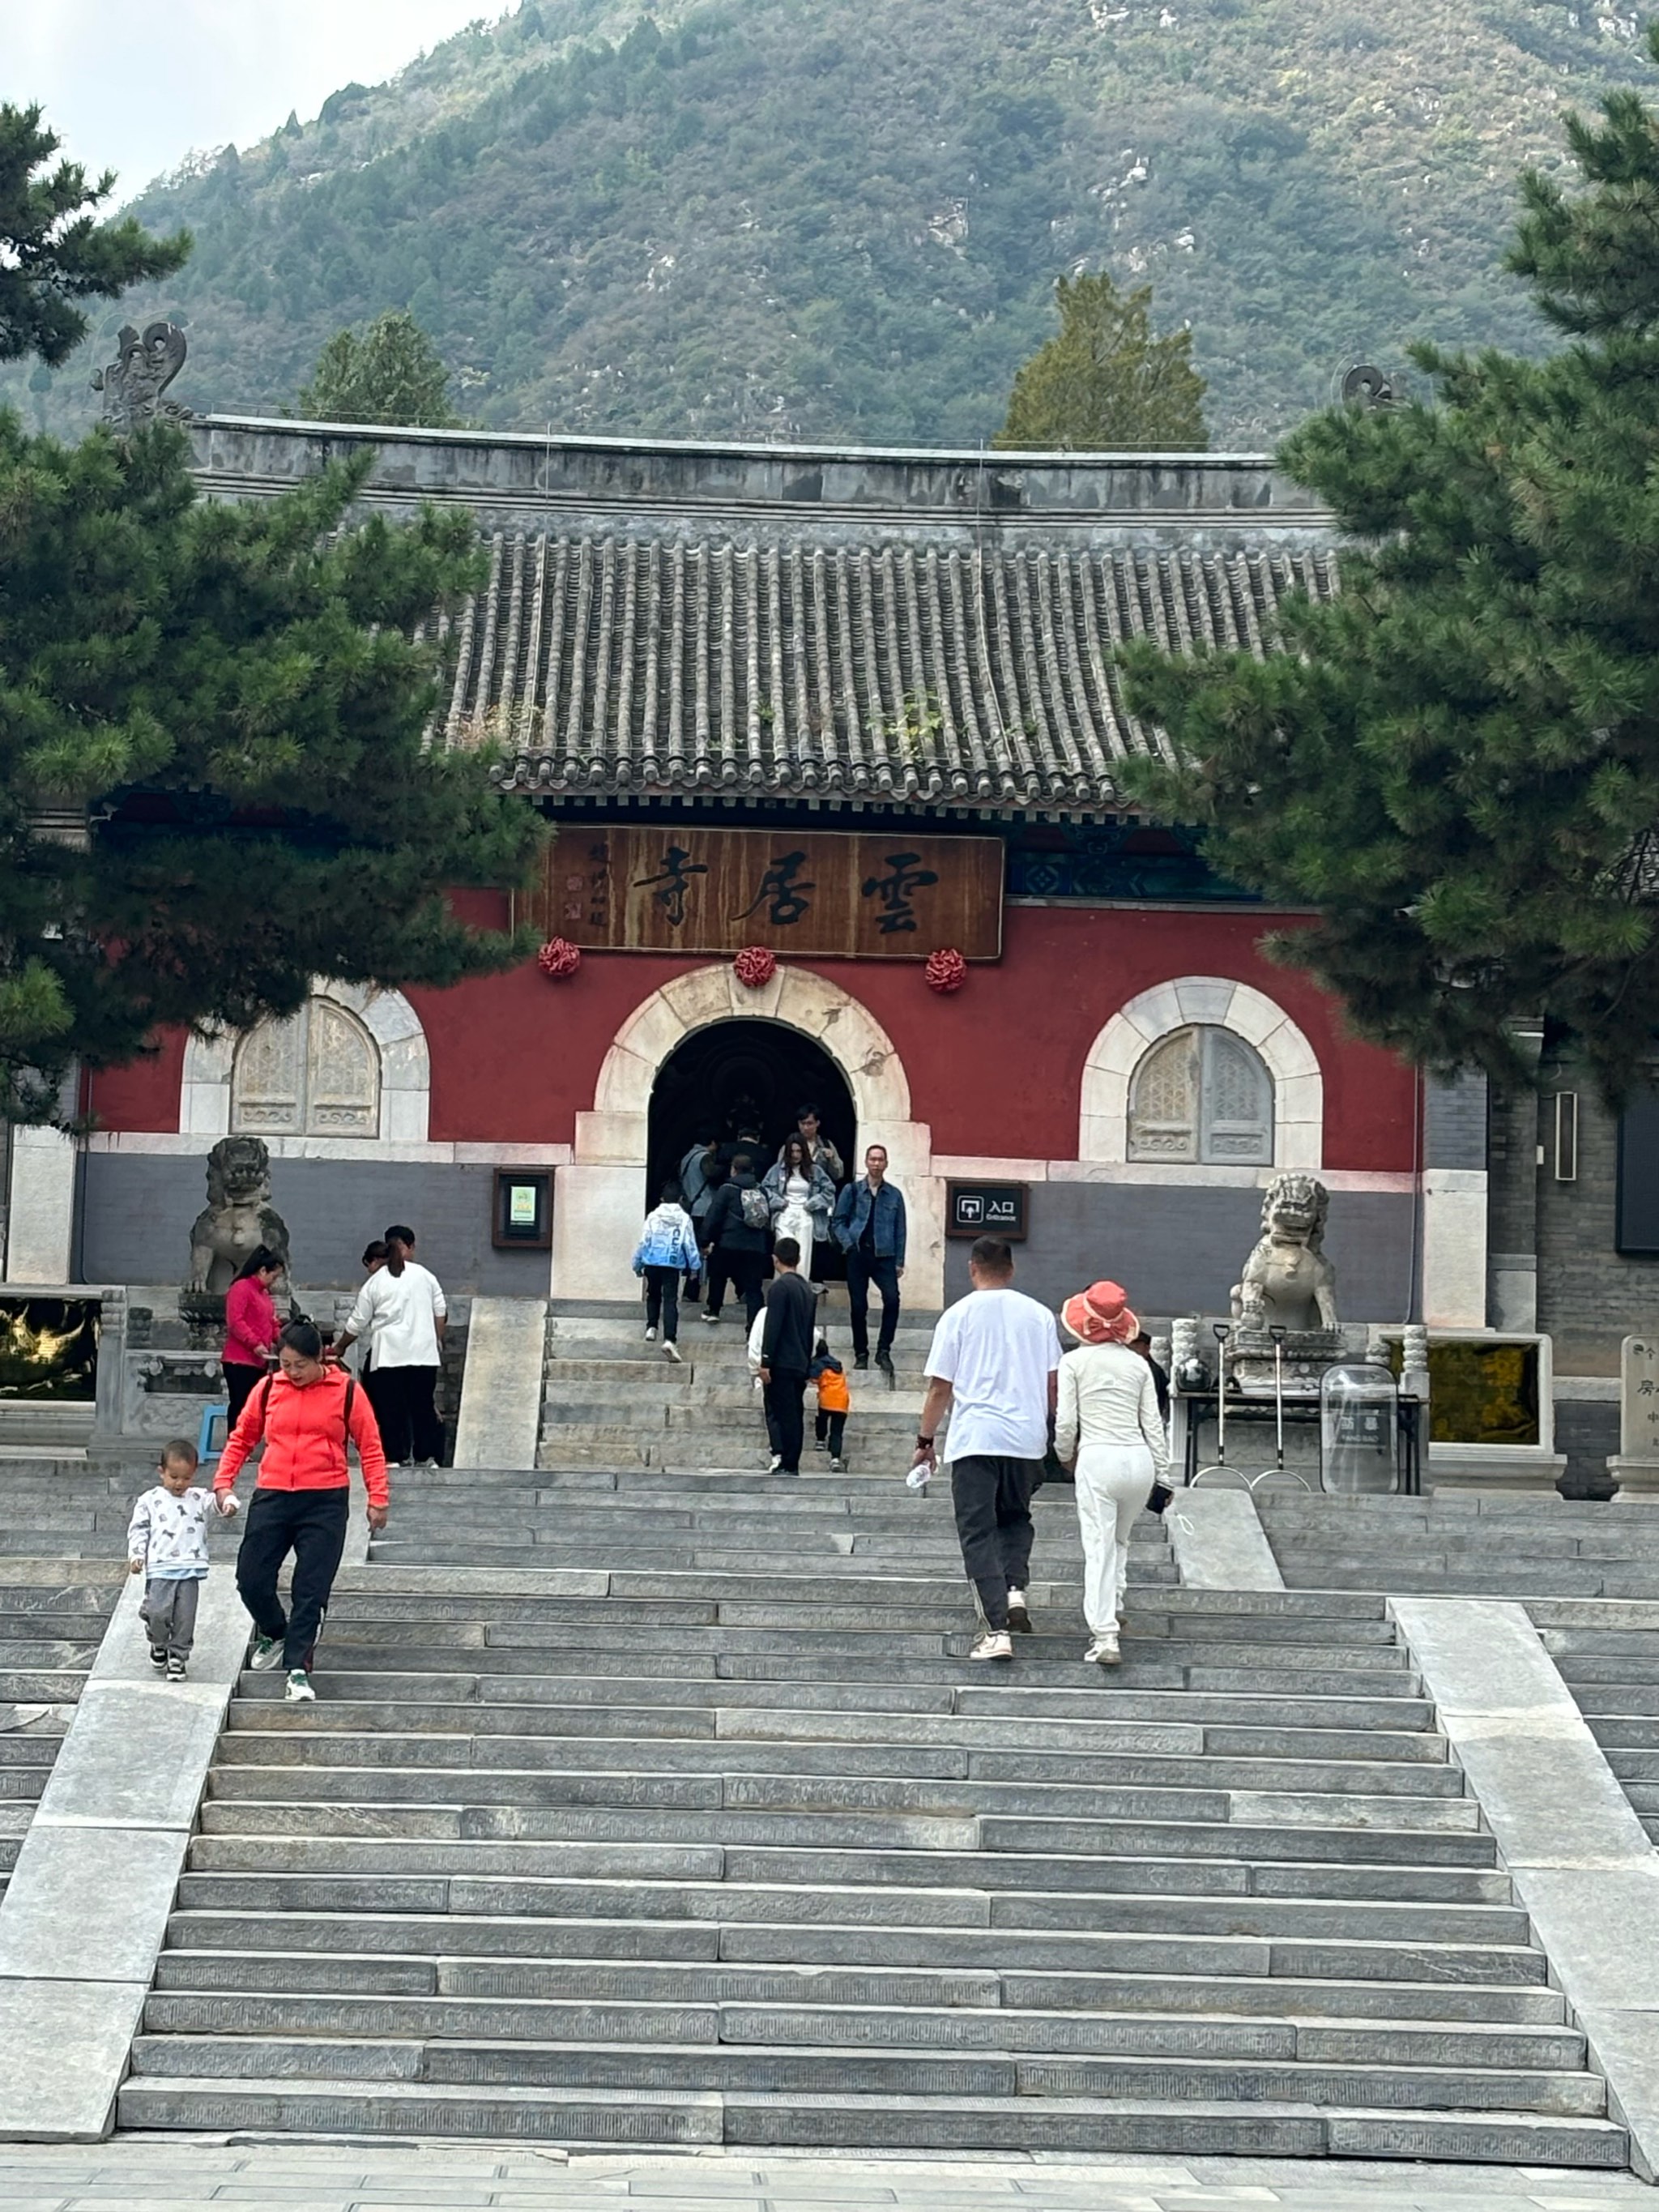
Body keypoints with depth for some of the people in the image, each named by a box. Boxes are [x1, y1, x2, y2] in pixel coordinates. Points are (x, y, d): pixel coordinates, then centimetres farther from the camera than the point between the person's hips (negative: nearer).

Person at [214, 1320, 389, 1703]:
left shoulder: (346, 1391, -1)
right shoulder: (268, 1389, 6)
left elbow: (370, 1445, 3)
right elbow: (241, 1438, 17)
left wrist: (378, 1497, -3)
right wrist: (224, 1482, 6)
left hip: (325, 1502, -3)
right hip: (272, 1497, 3)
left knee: (312, 1589, -6)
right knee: (251, 1578, 1)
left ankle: (298, 1668, -1)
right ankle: (275, 1634, 30)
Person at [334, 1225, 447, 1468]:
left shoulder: (375, 1283, 1)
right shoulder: (425, 1276, 6)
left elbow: (357, 1324, 5)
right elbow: (441, 1313, 9)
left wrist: (340, 1348, 19)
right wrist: (438, 1341, 22)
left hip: (389, 1356, -2)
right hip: (424, 1354, 2)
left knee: (392, 1409, 0)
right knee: (423, 1405, 8)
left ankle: (400, 1457, -3)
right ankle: (426, 1456, 8)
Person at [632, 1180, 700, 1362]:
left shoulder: (653, 1217, 2)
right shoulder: (684, 1219, 0)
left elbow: (643, 1241, 4)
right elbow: (690, 1244, 0)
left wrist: (637, 1264, 14)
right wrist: (694, 1265, 10)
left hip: (652, 1263, 1)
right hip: (673, 1265, -1)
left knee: (653, 1296, 26)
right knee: (670, 1301, -6)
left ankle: (651, 1328, 17)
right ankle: (669, 1339, -19)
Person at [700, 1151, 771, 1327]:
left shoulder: (727, 1190, -3)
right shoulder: (761, 1192, 10)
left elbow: (713, 1218, -6)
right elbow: (768, 1221, 15)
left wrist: (707, 1242, 0)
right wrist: (766, 1243, 23)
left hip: (729, 1245, -3)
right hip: (757, 1247, 3)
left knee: (717, 1275, 23)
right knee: (753, 1288, 0)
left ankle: (713, 1310, 32)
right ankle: (755, 1324, -10)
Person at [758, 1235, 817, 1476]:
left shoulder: (780, 1287, -10)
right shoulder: (808, 1289, 15)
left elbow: (772, 1327, -16)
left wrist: (765, 1362, -16)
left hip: (781, 1364, -8)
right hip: (801, 1364, 8)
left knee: (779, 1413, -8)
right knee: (794, 1414, 9)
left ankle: (785, 1463, -14)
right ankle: (792, 1464, 9)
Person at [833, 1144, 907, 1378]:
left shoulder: (894, 1195, 9)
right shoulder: (852, 1190, 6)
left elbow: (900, 1229, 10)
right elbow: (839, 1221, 7)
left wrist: (899, 1261, 5)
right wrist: (848, 1244, -7)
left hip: (884, 1255, 0)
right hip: (858, 1254, 0)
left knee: (892, 1299, -19)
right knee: (858, 1306, 2)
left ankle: (883, 1350, -7)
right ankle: (861, 1353, 15)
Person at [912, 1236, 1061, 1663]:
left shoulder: (959, 1315, 0)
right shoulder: (1039, 1315, 8)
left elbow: (940, 1388, 1)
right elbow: (1053, 1384, 9)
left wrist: (925, 1441, 10)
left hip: (974, 1438, -3)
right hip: (1027, 1437, 3)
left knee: (979, 1532, 0)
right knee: (1015, 1518, 24)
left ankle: (997, 1630, -10)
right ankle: (1015, 1587, -2)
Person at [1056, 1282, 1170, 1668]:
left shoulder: (1074, 1362, 1)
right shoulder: (1138, 1364, 9)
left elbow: (1065, 1422, -1)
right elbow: (1153, 1423, 9)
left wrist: (1065, 1455, 18)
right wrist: (1163, 1473, 14)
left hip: (1097, 1458, -3)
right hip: (1139, 1459, 3)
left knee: (1098, 1548, -4)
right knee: (1119, 1541, 24)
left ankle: (1104, 1636, -12)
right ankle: (1112, 1610, 25)